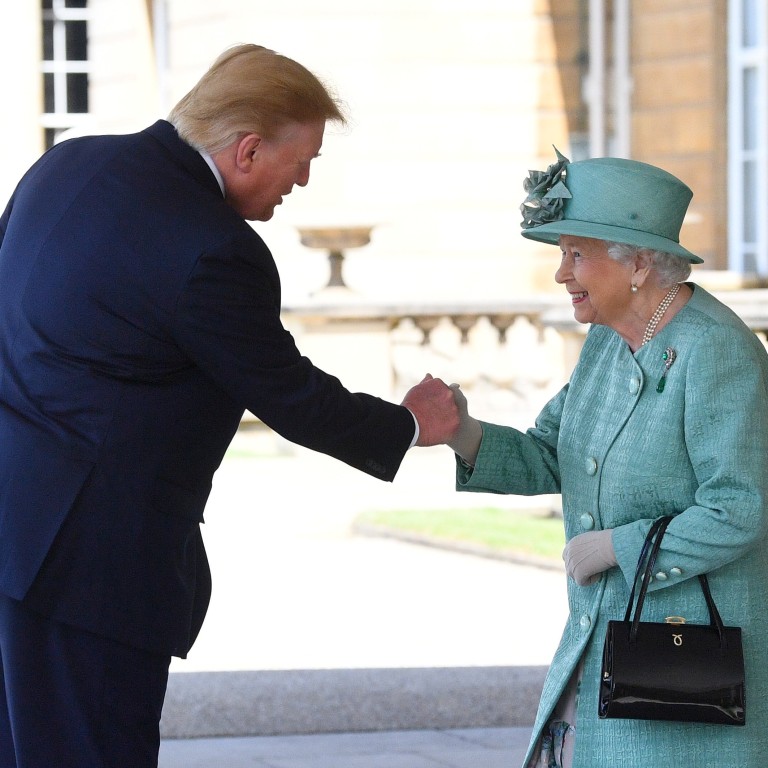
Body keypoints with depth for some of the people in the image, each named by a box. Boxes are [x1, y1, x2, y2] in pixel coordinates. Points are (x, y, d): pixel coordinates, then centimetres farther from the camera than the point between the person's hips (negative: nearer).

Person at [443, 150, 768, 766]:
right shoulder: (612, 341, 6)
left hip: (700, 639, -9)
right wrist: (462, 432, -10)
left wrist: (614, 547, -17)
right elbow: (546, 462, 7)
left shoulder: (716, 354, -21)